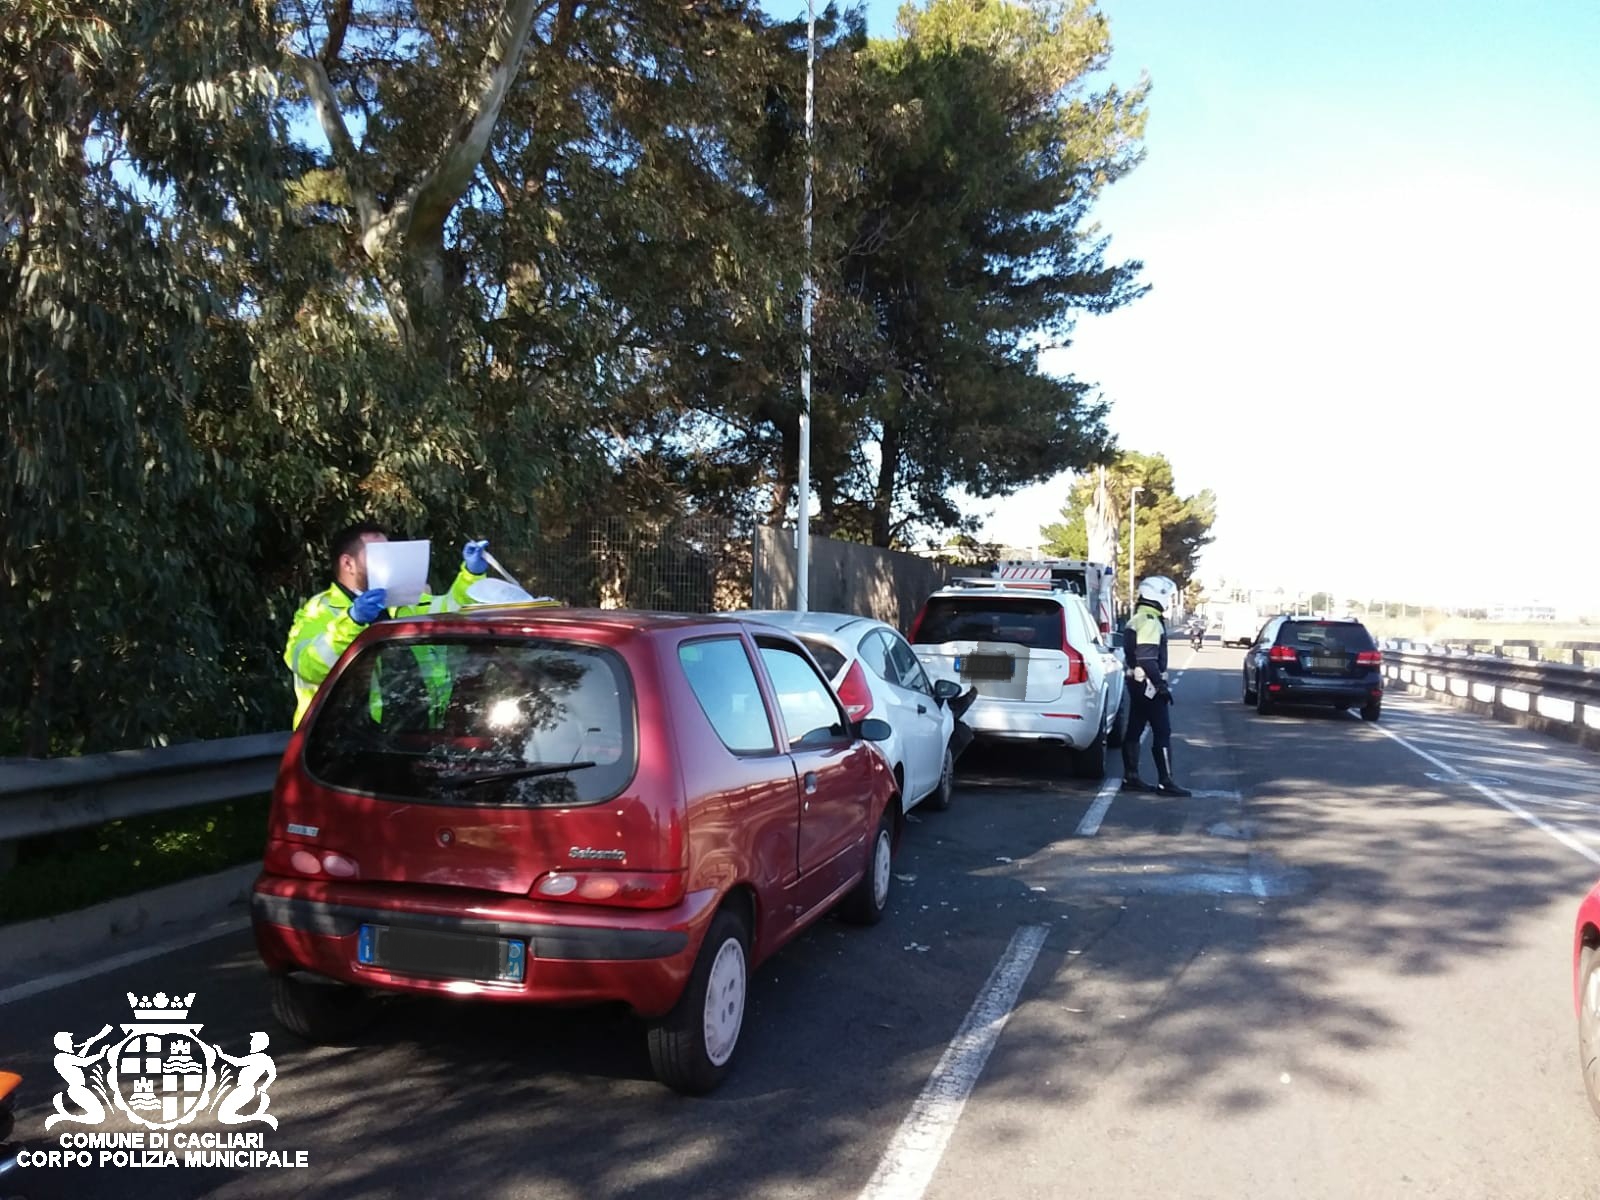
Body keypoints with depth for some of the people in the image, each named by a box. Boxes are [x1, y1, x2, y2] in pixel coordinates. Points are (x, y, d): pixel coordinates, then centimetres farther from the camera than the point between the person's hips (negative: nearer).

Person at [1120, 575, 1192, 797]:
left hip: (1137, 681, 11)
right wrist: (1161, 684, -21)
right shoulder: (1150, 621, -16)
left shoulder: (1138, 620, 16)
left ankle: (1130, 778, 17)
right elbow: (1147, 658, -24)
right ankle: (1166, 782, -4)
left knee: (1134, 730, 12)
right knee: (1162, 732, -6)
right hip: (1148, 683, -11)